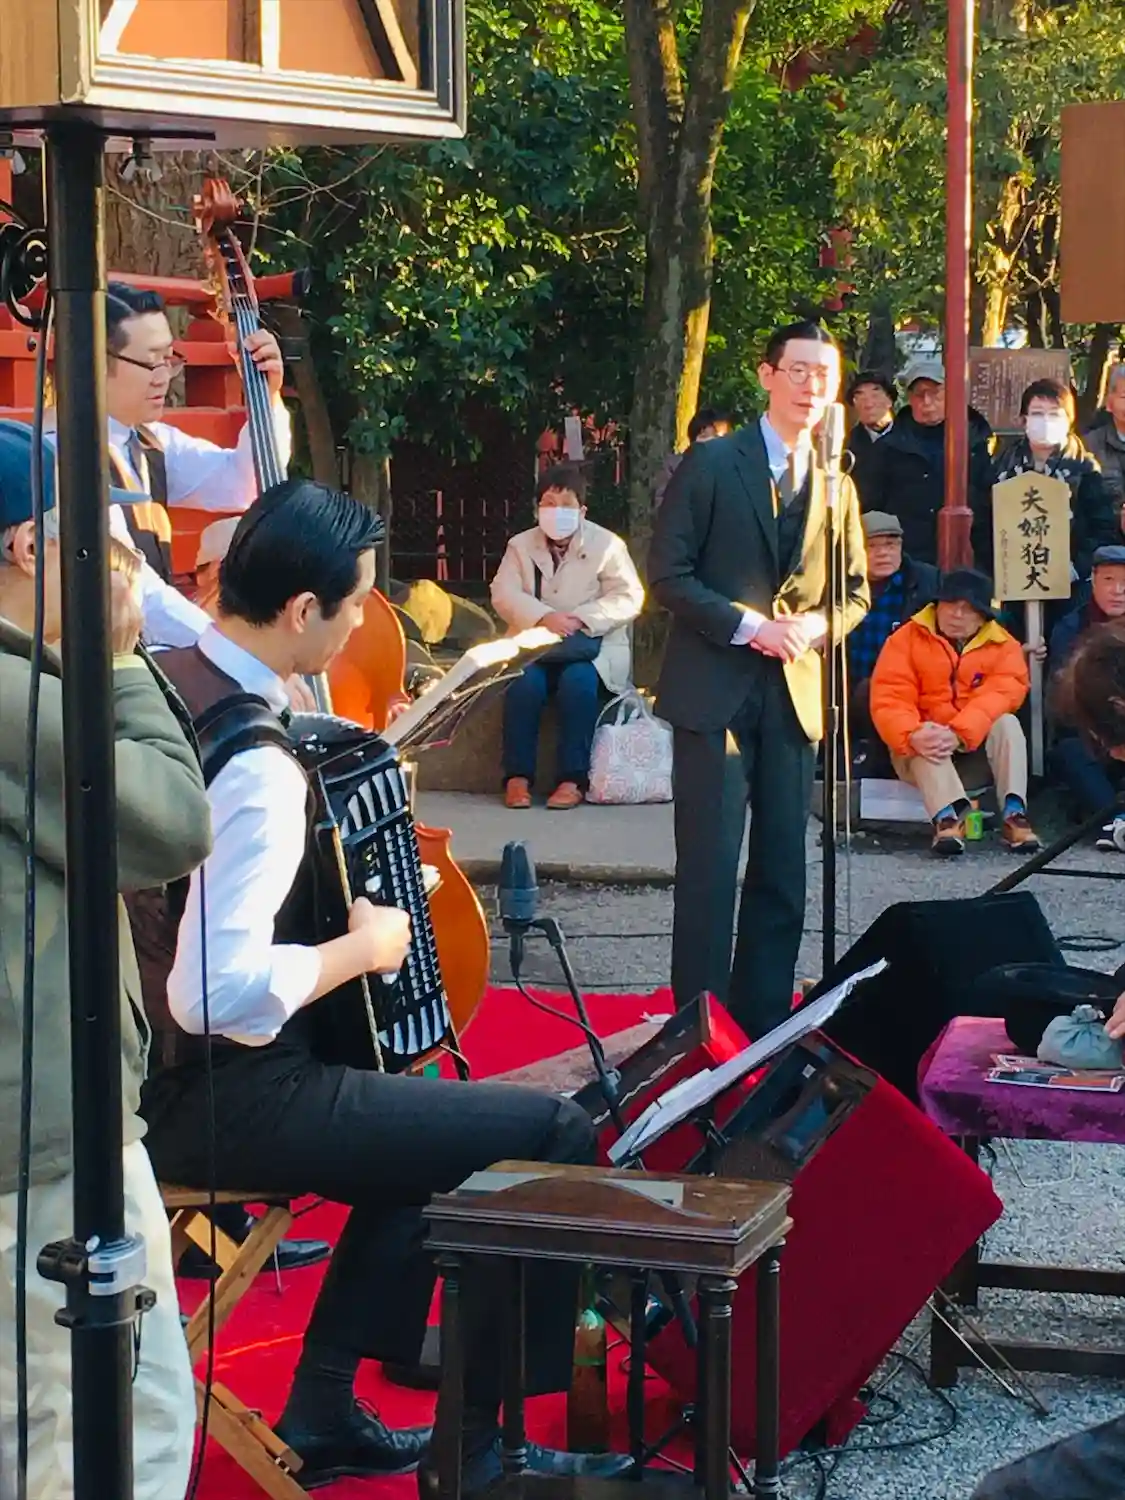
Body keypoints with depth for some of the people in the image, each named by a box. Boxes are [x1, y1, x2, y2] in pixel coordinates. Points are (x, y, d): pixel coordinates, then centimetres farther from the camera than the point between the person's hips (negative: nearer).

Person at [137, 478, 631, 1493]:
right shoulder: (256, 764, -26)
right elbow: (224, 990, -35)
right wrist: (363, 949, -19)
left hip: (146, 1074, 10)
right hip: (220, 1102, -10)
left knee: (434, 1113, 30)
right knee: (552, 1133, -5)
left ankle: (324, 1409, 28)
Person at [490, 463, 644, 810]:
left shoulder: (607, 544, 2)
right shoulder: (520, 545, 9)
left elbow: (629, 598, -7)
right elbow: (504, 594, -3)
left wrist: (582, 618, -22)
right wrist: (543, 618, -22)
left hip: (593, 646, -2)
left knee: (577, 682, -34)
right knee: (524, 684, -30)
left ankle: (573, 779, -28)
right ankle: (518, 776, -21)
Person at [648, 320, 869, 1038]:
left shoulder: (837, 486, 12)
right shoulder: (712, 465, -2)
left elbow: (856, 592, 17)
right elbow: (668, 573, -6)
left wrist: (817, 624, -4)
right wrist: (746, 624, -15)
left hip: (794, 695, 5)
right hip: (715, 690, -5)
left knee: (783, 870, 7)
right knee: (710, 865, -5)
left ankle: (765, 1021, 15)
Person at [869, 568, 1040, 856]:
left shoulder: (1003, 645, -2)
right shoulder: (907, 638, -5)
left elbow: (1001, 694, -19)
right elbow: (889, 699, -15)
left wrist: (958, 734, -36)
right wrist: (913, 736, -37)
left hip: (978, 750, 1)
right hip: (919, 752, -1)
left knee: (1007, 723, -25)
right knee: (924, 739, -32)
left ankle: (1013, 812, -37)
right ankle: (947, 816, -52)